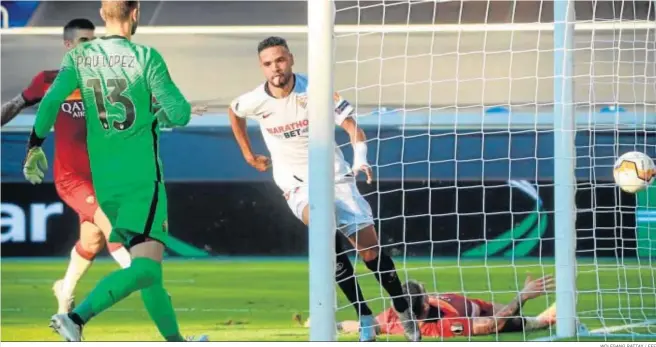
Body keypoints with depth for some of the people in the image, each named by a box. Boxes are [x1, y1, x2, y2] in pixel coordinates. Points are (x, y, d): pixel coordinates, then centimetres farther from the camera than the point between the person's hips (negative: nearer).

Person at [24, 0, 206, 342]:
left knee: (144, 261, 19)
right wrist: (160, 117, 12)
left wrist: (34, 147, 1)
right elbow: (180, 114, -11)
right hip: (143, 178, -6)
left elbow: (51, 100, -10)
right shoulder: (145, 57, -9)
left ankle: (175, 341, 26)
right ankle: (76, 317, -32)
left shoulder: (79, 57, 2)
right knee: (146, 269, -14)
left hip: (103, 182, 6)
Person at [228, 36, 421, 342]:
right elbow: (233, 112, 19)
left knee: (370, 247, -5)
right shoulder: (255, 101, -6)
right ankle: (365, 321, -31)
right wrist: (248, 154, 22)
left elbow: (352, 126, -14)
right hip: (297, 184, -1)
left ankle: (404, 313, 19)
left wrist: (360, 160, -32)